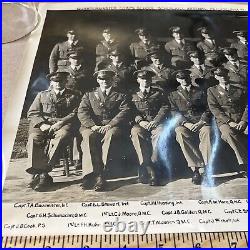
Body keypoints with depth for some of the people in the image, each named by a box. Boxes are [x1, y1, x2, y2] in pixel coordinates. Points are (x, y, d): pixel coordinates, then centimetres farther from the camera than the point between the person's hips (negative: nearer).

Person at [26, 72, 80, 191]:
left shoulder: (72, 96, 21)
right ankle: (41, 175, -36)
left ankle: (42, 174, -39)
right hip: (43, 124, 2)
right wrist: (42, 124, -6)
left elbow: (74, 114, 6)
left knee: (61, 136, -37)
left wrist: (60, 123, -12)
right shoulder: (42, 95, 25)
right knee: (34, 138, -31)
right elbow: (32, 113, 15)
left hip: (63, 124, -2)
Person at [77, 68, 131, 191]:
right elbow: (82, 112, 9)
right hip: (93, 126, 1)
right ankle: (97, 175, -37)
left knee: (111, 135, -36)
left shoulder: (120, 96, 21)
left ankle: (101, 172, -38)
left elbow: (125, 112, 3)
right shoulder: (89, 95, 25)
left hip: (113, 125, -1)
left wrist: (109, 125, -13)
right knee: (88, 136, -33)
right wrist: (93, 125, -10)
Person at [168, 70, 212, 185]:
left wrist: (201, 122, -10)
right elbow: (174, 112, 7)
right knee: (180, 132, -36)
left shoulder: (201, 91, 21)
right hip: (184, 123, 0)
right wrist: (185, 123, -12)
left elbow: (208, 109, 11)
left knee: (207, 131, -36)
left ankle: (205, 168, -36)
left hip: (201, 122, 0)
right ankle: (196, 168, -36)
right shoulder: (174, 95, 21)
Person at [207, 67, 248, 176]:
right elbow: (214, 109, 2)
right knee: (229, 132, -37)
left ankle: (244, 163, -25)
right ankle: (244, 162, -34)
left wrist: (244, 120, -8)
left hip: (242, 120, 2)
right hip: (225, 121, -1)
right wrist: (229, 122, -11)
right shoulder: (212, 91, 15)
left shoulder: (240, 88, 21)